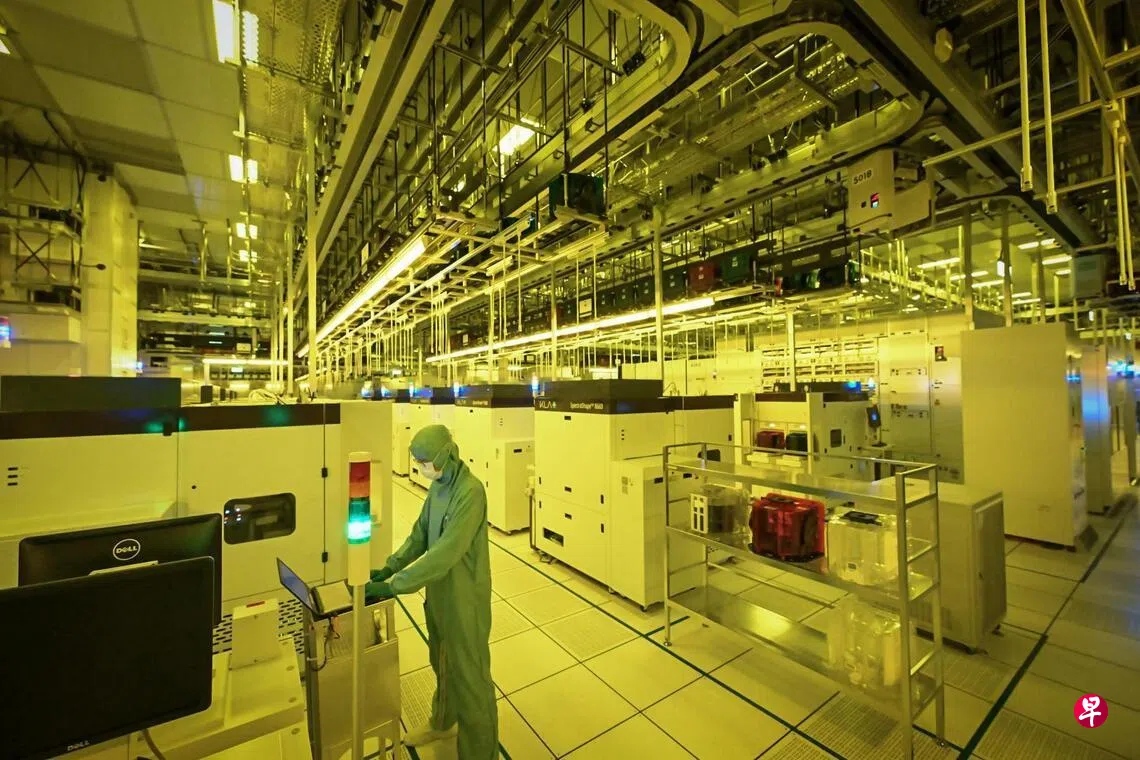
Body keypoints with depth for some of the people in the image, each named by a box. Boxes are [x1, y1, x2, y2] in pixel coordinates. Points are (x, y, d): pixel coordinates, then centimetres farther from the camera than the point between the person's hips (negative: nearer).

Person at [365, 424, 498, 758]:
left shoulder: (470, 491, -29)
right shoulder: (438, 487, -1)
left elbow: (445, 553, -32)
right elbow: (420, 534, 8)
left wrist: (393, 586, -28)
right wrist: (389, 567, -3)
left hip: (465, 599, -8)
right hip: (439, 593, 8)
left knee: (470, 675, 11)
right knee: (442, 664, 29)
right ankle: (443, 722, 55)